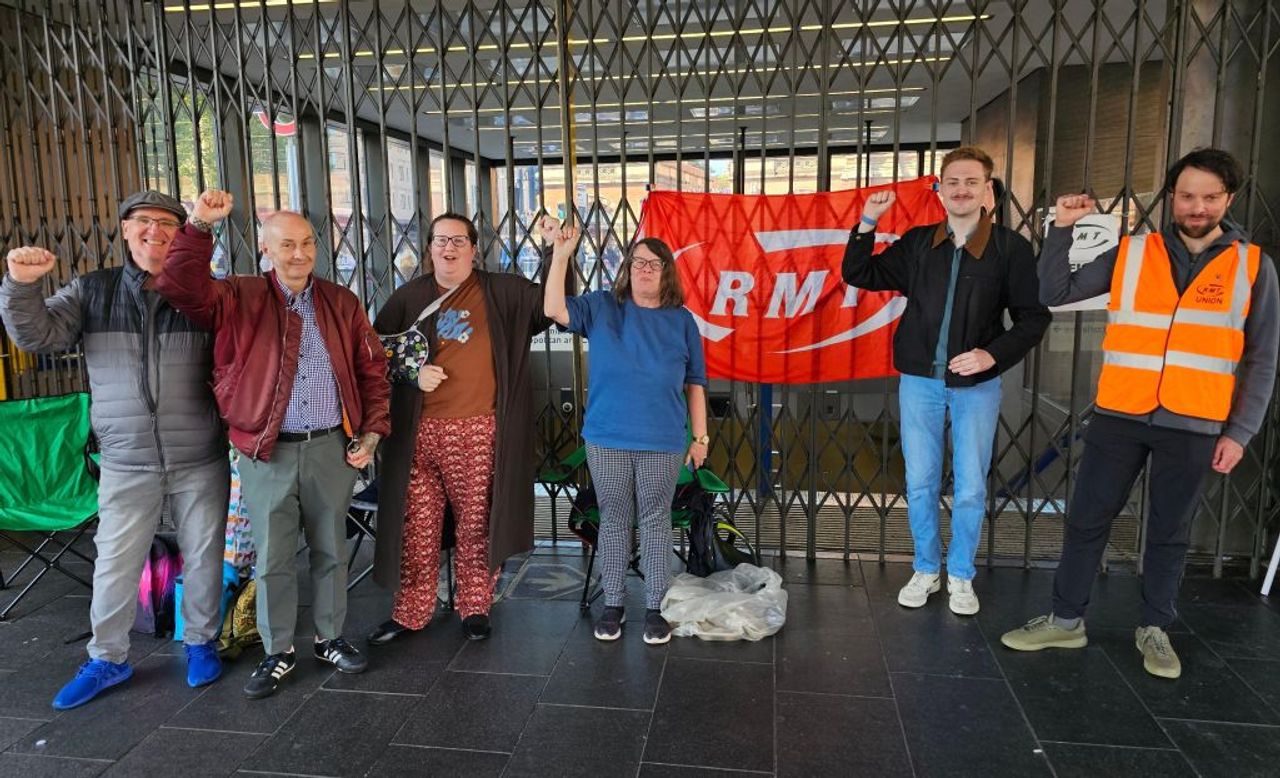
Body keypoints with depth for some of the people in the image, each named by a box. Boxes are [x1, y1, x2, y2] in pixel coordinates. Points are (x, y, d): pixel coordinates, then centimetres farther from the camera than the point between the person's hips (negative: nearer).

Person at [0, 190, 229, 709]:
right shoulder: (92, 291, 3)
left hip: (201, 461, -1)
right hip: (126, 465, 1)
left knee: (203, 557, 12)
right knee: (114, 564, 10)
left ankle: (200, 642, 33)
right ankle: (107, 659, 30)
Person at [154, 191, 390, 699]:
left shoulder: (342, 304, 6)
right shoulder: (241, 298, 0)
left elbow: (372, 370, 8)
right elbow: (183, 290, -17)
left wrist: (371, 432, 1)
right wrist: (200, 226, -26)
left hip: (331, 447, 2)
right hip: (267, 452, -2)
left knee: (330, 551, 13)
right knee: (272, 558, 7)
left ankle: (331, 639, 30)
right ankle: (278, 652, 23)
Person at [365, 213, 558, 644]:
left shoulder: (503, 292, 5)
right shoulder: (410, 296, 11)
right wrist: (411, 372, -4)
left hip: (479, 432, -1)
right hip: (420, 431, 2)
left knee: (477, 525, 6)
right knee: (417, 526, 7)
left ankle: (476, 607, 23)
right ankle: (410, 612, 22)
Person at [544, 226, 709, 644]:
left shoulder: (681, 321, 4)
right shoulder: (601, 307, 4)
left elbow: (695, 385, 6)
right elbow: (555, 310, -12)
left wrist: (700, 437, 4)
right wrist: (561, 255, -19)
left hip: (662, 443, 0)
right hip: (607, 439, 1)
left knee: (655, 522, 8)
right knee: (613, 520, 11)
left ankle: (656, 607, 20)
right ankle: (613, 604, 24)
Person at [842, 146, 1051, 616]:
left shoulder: (1011, 248, -4)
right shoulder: (917, 244, 4)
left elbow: (1033, 318, -4)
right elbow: (858, 275, 8)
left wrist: (994, 355, -19)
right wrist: (868, 223, -5)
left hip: (977, 385, -2)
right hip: (920, 382, 2)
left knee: (971, 489, 5)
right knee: (920, 484, 9)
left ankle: (961, 577, 24)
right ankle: (926, 571, 25)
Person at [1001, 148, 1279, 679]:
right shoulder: (1130, 253, 2)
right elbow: (1055, 293, 1)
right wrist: (1062, 230, -9)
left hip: (1193, 427, 0)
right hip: (1119, 417, 1)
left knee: (1169, 532, 11)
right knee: (1086, 520, 5)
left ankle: (1154, 629, 29)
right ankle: (1066, 620, 20)